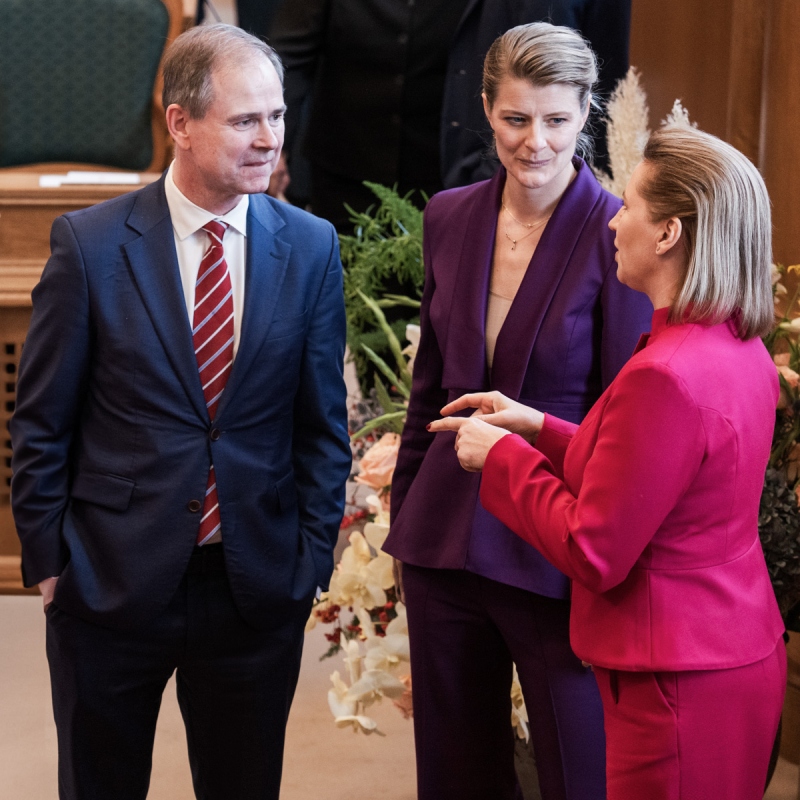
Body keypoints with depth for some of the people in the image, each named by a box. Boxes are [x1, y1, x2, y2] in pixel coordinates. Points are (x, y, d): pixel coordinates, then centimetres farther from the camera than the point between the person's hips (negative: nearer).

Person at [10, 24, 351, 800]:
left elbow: (322, 423, 4)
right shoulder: (90, 242, -9)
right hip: (111, 581, -1)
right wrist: (46, 557, -3)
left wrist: (311, 557, 1)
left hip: (256, 588, 2)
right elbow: (41, 420, -3)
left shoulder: (310, 248, -2)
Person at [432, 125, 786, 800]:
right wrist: (540, 428, 12)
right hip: (744, 650, 10)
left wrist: (501, 456, -9)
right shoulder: (744, 351, 4)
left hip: (680, 685, -10)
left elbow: (594, 555, -21)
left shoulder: (663, 376, -26)